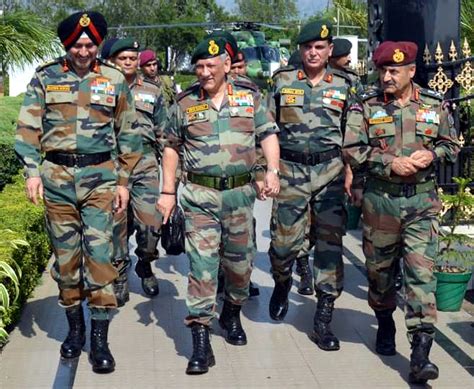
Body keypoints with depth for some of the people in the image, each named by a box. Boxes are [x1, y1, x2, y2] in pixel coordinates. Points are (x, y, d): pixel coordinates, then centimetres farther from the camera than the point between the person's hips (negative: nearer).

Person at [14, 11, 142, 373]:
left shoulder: (115, 81, 4)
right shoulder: (45, 79, 4)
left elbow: (127, 135, 8)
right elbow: (28, 128, 3)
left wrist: (124, 181, 5)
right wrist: (32, 172, -8)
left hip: (100, 176, -1)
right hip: (56, 177, 1)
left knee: (99, 253, -7)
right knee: (65, 255, 9)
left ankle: (100, 339, -1)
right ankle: (75, 326, 26)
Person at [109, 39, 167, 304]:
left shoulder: (152, 91, 13)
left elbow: (163, 132, 14)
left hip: (145, 164, 1)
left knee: (151, 222, -5)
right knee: (116, 223, 2)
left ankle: (145, 264, 21)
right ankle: (120, 275, 16)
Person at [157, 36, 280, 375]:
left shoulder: (250, 96, 5)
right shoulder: (185, 103, 5)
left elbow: (268, 134, 6)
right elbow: (172, 146, 11)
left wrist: (273, 171, -10)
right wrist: (168, 191, 7)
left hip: (241, 193, 1)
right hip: (199, 194, -1)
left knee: (240, 260, 13)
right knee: (202, 262, -7)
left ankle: (233, 315, 39)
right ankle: (200, 341, -5)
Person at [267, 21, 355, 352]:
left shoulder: (343, 85, 8)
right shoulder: (283, 81, 6)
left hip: (331, 170, 1)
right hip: (290, 169, 0)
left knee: (330, 243, -1)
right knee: (284, 240, -2)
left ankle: (324, 321, 9)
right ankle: (282, 285, 33)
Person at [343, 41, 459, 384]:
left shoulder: (435, 105, 3)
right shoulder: (366, 107, -1)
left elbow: (452, 144, 12)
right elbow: (352, 150, -6)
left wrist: (432, 154, -9)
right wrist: (390, 163, -17)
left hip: (422, 201, 0)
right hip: (380, 200, 1)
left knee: (422, 272, -7)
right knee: (379, 268, 14)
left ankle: (421, 353, -7)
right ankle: (385, 324, 40)